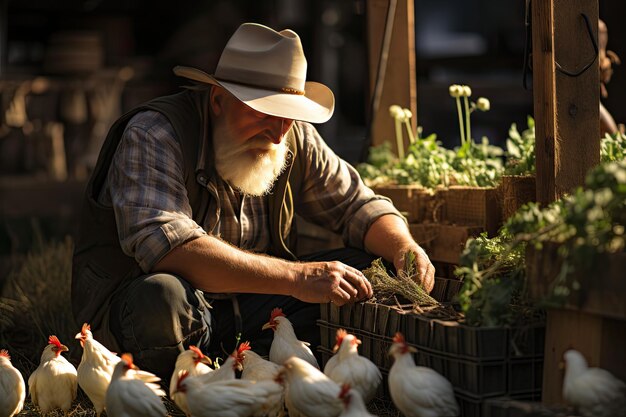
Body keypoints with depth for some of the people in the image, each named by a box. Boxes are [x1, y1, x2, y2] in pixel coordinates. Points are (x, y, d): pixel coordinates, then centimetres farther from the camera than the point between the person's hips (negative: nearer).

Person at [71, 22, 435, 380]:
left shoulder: (296, 139, -1)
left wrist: (404, 247, -14)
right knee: (161, 298, -40)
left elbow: (358, 204, 10)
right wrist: (296, 277, -39)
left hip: (248, 305, 6)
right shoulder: (153, 135, -20)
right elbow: (165, 246, -35)